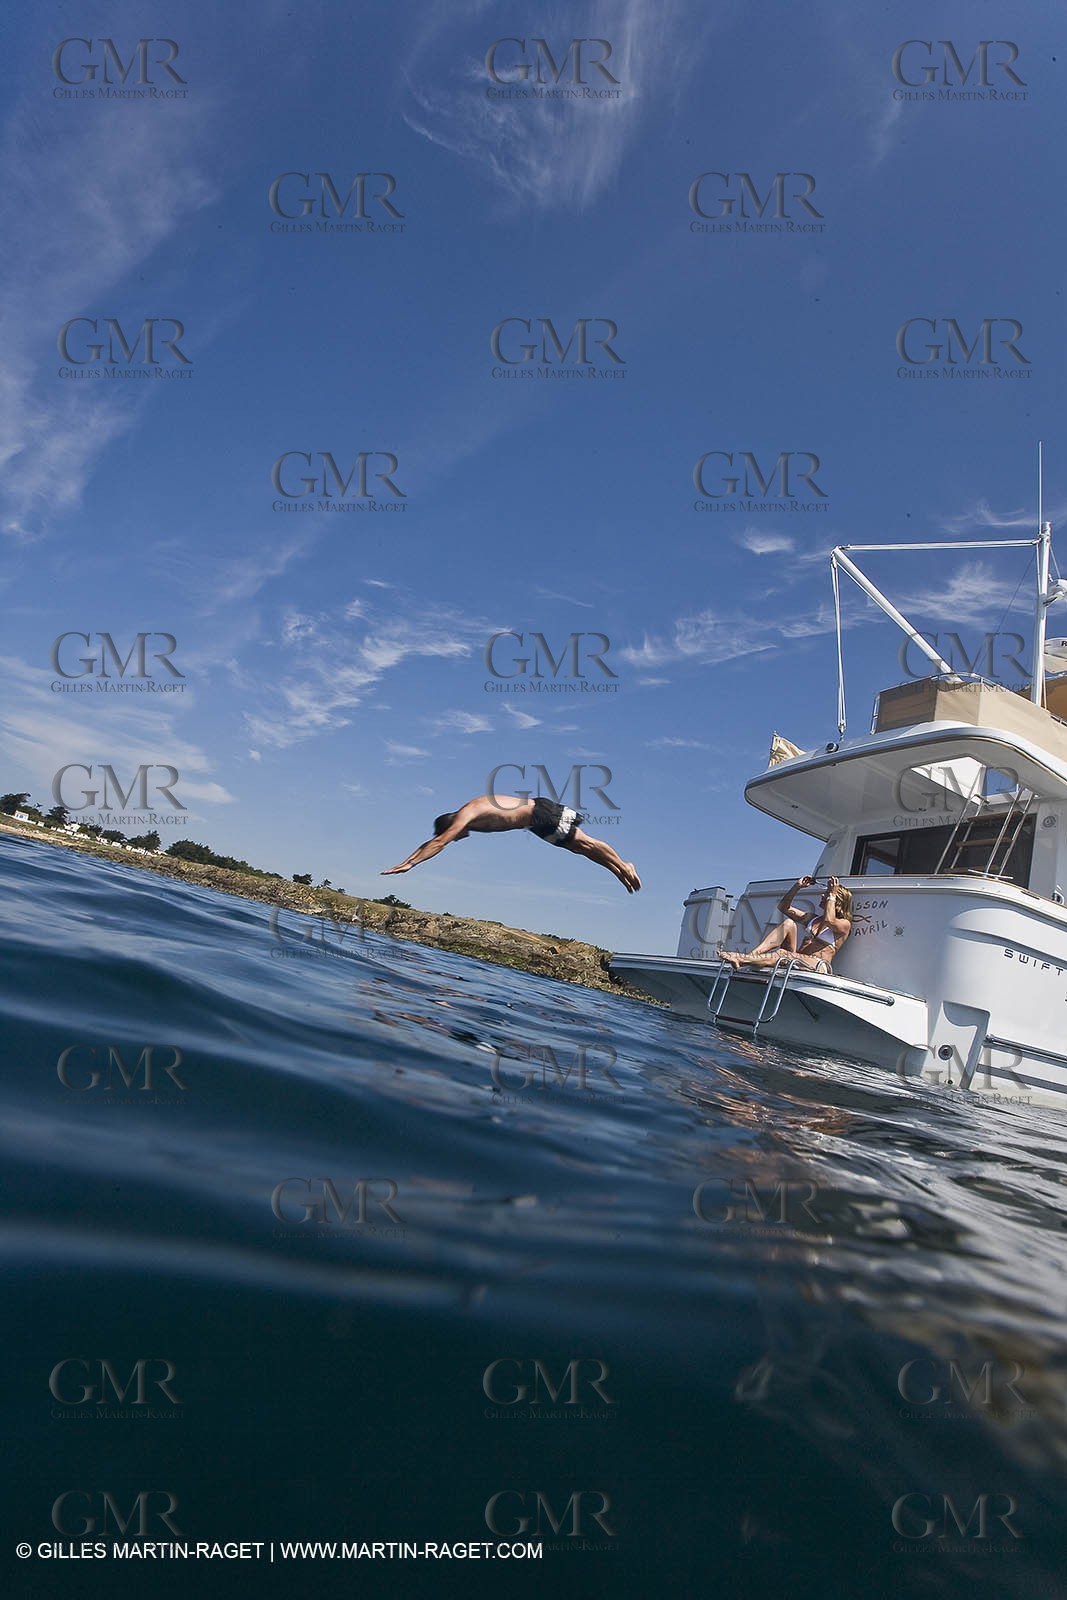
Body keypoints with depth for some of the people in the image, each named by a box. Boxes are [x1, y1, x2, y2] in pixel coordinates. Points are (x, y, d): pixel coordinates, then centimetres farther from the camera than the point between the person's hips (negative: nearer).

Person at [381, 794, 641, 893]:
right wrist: (407, 860, 7)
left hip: (541, 814, -9)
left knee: (584, 843, 0)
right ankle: (621, 869, 20)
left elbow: (439, 842, -28)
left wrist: (409, 864, -28)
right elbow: (433, 841, 11)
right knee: (579, 847, 13)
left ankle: (622, 866, 10)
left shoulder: (466, 815, -22)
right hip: (535, 819, 9)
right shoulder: (464, 818, 5)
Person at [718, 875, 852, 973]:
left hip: (818, 967, -6)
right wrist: (797, 886, 19)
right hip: (796, 959, 6)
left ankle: (741, 959, -51)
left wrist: (831, 895, -6)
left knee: (782, 954, -35)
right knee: (788, 923, -16)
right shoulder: (813, 918, 30)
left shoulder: (844, 924, 8)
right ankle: (752, 954, -34)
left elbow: (829, 920, -18)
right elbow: (783, 906, 30)